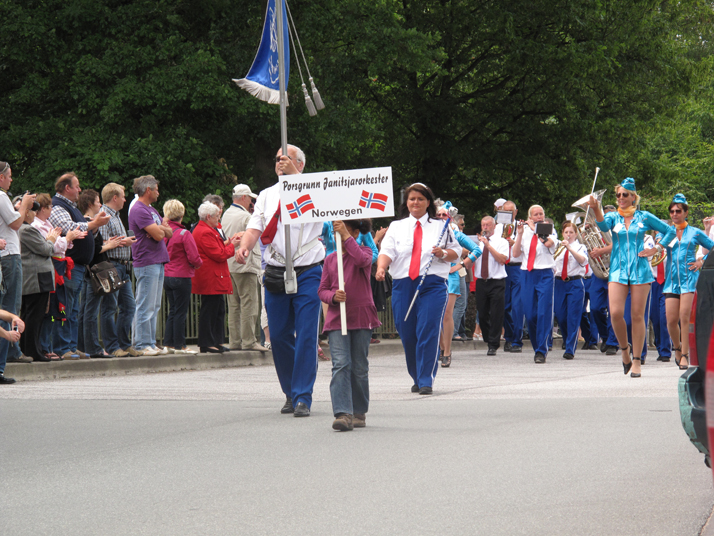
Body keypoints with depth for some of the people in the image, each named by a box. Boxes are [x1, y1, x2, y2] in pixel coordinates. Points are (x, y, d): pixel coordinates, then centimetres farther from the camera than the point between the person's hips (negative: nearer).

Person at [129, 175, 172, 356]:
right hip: (146, 264, -10)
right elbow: (158, 235, -19)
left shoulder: (152, 210, 20)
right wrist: (162, 227, 3)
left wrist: (162, 229, -5)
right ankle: (141, 345, -7)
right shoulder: (139, 210, -12)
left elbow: (168, 233, 16)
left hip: (158, 263, 10)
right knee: (146, 307, -9)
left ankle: (150, 343, 14)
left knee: (154, 307, 11)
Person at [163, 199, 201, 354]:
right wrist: (199, 264, 6)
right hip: (181, 277, -6)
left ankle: (168, 343, 16)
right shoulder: (184, 234, -15)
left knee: (173, 310, 15)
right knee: (180, 312, 0)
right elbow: (194, 258, -15)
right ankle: (179, 345, 3)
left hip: (166, 276, 6)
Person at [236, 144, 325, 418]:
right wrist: (244, 247, -17)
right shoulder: (267, 195, 13)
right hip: (275, 272, 4)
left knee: (306, 335, -9)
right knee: (278, 335, 6)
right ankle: (290, 393, 22)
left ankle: (302, 398, -5)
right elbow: (255, 226, 3)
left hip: (307, 273, -4)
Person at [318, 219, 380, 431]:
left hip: (361, 317, -2)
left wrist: (346, 236, -23)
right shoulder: (330, 259, 11)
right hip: (336, 318, 2)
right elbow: (322, 290, 10)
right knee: (340, 364, -12)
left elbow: (362, 260, -23)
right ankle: (343, 413, -19)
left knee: (359, 367, 6)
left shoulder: (365, 251, 3)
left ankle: (359, 413, 19)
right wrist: (333, 296, -12)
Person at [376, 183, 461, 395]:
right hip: (403, 286, 2)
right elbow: (387, 251, -1)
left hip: (432, 285, -2)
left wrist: (444, 254, -9)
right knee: (407, 335, 3)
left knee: (428, 332, -13)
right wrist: (381, 268, -21)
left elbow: (456, 251, 13)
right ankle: (416, 378, 21)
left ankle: (426, 381, -10)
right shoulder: (396, 227, 13)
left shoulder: (441, 226, 11)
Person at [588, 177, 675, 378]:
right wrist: (596, 210, -36)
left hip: (640, 269, -1)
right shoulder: (613, 217, 7)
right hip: (618, 270, 1)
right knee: (616, 313, -14)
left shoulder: (644, 217, 6)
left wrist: (655, 249, 1)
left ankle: (637, 361, 5)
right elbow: (604, 226, -17)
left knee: (637, 315, -2)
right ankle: (624, 348, 12)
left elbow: (670, 231, 13)